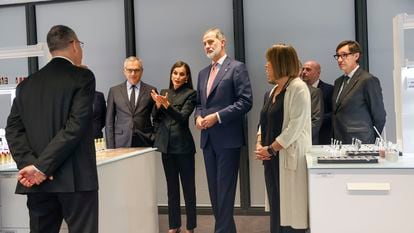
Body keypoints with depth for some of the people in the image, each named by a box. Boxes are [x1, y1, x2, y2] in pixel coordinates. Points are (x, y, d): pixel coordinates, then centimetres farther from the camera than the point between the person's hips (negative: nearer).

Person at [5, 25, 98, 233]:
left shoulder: (27, 84, 11)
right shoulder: (83, 77, -5)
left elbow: (13, 129, 3)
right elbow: (76, 126, -16)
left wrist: (28, 163, -6)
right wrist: (42, 167, -15)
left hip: (36, 180, 6)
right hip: (75, 177, -5)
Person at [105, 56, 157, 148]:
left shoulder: (151, 91, 5)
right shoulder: (114, 91, 8)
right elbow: (109, 121, 7)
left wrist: (156, 142, -2)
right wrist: (110, 147, 0)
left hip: (144, 143, 0)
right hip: (121, 143, 1)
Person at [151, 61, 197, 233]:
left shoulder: (190, 94, -4)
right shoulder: (164, 92, 11)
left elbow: (182, 116, -16)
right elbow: (156, 119, 12)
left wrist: (167, 104, -28)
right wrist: (157, 105, -7)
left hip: (183, 145, -5)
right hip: (166, 145, 5)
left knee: (188, 187, 1)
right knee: (171, 187, 12)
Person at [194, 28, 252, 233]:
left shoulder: (237, 68, -5)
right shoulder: (203, 73, 17)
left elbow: (245, 101, -13)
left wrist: (217, 116, -17)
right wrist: (198, 116, 0)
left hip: (228, 138, -7)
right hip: (208, 139, 7)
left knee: (225, 189, -3)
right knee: (214, 189, 12)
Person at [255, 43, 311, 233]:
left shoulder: (298, 88, -10)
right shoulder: (272, 91, 15)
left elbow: (295, 126, -18)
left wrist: (270, 149, -14)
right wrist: (259, 144, 0)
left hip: (289, 157, -8)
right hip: (272, 158, 8)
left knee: (289, 210, -1)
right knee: (276, 207, 13)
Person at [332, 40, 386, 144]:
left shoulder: (368, 80, -9)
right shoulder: (338, 81, 14)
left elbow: (379, 117, -7)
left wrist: (371, 142, -1)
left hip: (359, 144, -6)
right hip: (339, 144, 6)